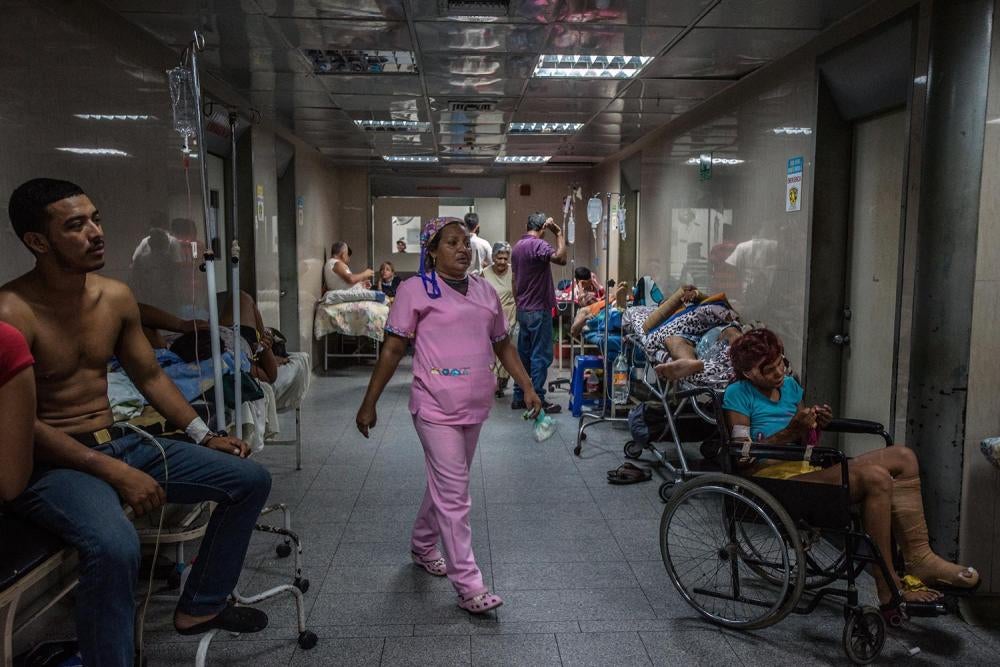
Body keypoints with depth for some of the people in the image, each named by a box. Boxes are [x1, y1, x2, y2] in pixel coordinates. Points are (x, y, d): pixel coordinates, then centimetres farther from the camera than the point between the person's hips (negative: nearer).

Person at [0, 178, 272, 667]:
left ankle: (199, 607, 17)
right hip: (53, 464, -7)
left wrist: (203, 435, 4)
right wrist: (113, 472, -25)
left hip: (120, 443, 8)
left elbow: (150, 377, 13)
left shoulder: (116, 297, 4)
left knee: (250, 479, 2)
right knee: (116, 547, -38)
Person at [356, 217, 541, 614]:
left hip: (474, 407, 6)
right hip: (436, 408, -6)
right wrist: (369, 404, -4)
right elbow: (392, 350, -4)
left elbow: (503, 346, 18)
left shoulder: (485, 292, 12)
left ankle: (422, 547, 42)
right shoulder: (416, 290, -5)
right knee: (454, 494, -5)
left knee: (445, 485, 19)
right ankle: (468, 585, 2)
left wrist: (527, 388, 9)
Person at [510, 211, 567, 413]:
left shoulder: (517, 246, 13)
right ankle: (537, 401, -1)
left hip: (523, 310, 9)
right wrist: (559, 233, -21)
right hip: (538, 310, -9)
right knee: (540, 356, -4)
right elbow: (561, 258, -32)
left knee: (523, 354, 13)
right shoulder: (538, 244, -15)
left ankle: (519, 397, 18)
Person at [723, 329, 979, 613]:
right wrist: (792, 430, -19)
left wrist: (815, 425, -2)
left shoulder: (790, 385, 18)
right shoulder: (737, 394, -4)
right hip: (773, 477, -8)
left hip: (806, 468, 9)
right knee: (875, 478, -27)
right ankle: (889, 590, -20)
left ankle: (919, 557, -10)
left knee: (903, 457, -5)